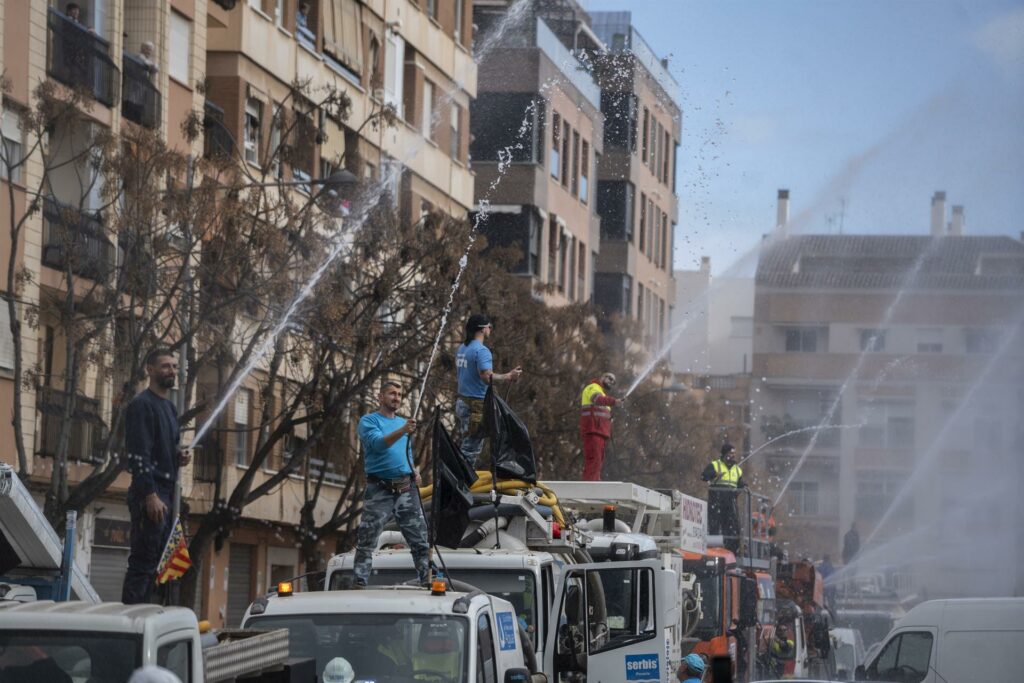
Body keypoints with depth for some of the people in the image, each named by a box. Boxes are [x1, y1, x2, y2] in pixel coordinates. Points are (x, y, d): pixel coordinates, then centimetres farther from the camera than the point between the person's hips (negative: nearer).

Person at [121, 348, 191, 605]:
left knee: (157, 564, 9)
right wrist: (150, 496, -22)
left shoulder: (169, 407, 20)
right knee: (143, 562, -11)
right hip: (150, 492, -9)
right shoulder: (142, 405, -9)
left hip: (166, 492, 9)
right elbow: (138, 454, -17)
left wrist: (180, 456, 7)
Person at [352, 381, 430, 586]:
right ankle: (359, 584, -7)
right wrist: (402, 431, -34)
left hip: (406, 490, 6)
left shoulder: (403, 422, 19)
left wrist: (414, 472, 10)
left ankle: (428, 582, 8)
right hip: (380, 490, -6)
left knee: (420, 540, 3)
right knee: (366, 543, -8)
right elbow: (378, 443, -20)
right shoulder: (369, 421, -1)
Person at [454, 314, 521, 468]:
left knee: (463, 446, 17)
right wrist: (509, 376, -22)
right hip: (476, 404, -9)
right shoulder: (481, 351, -16)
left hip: (461, 402, 9)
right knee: (471, 449, -4)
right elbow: (487, 376, -28)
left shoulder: (462, 349, 12)